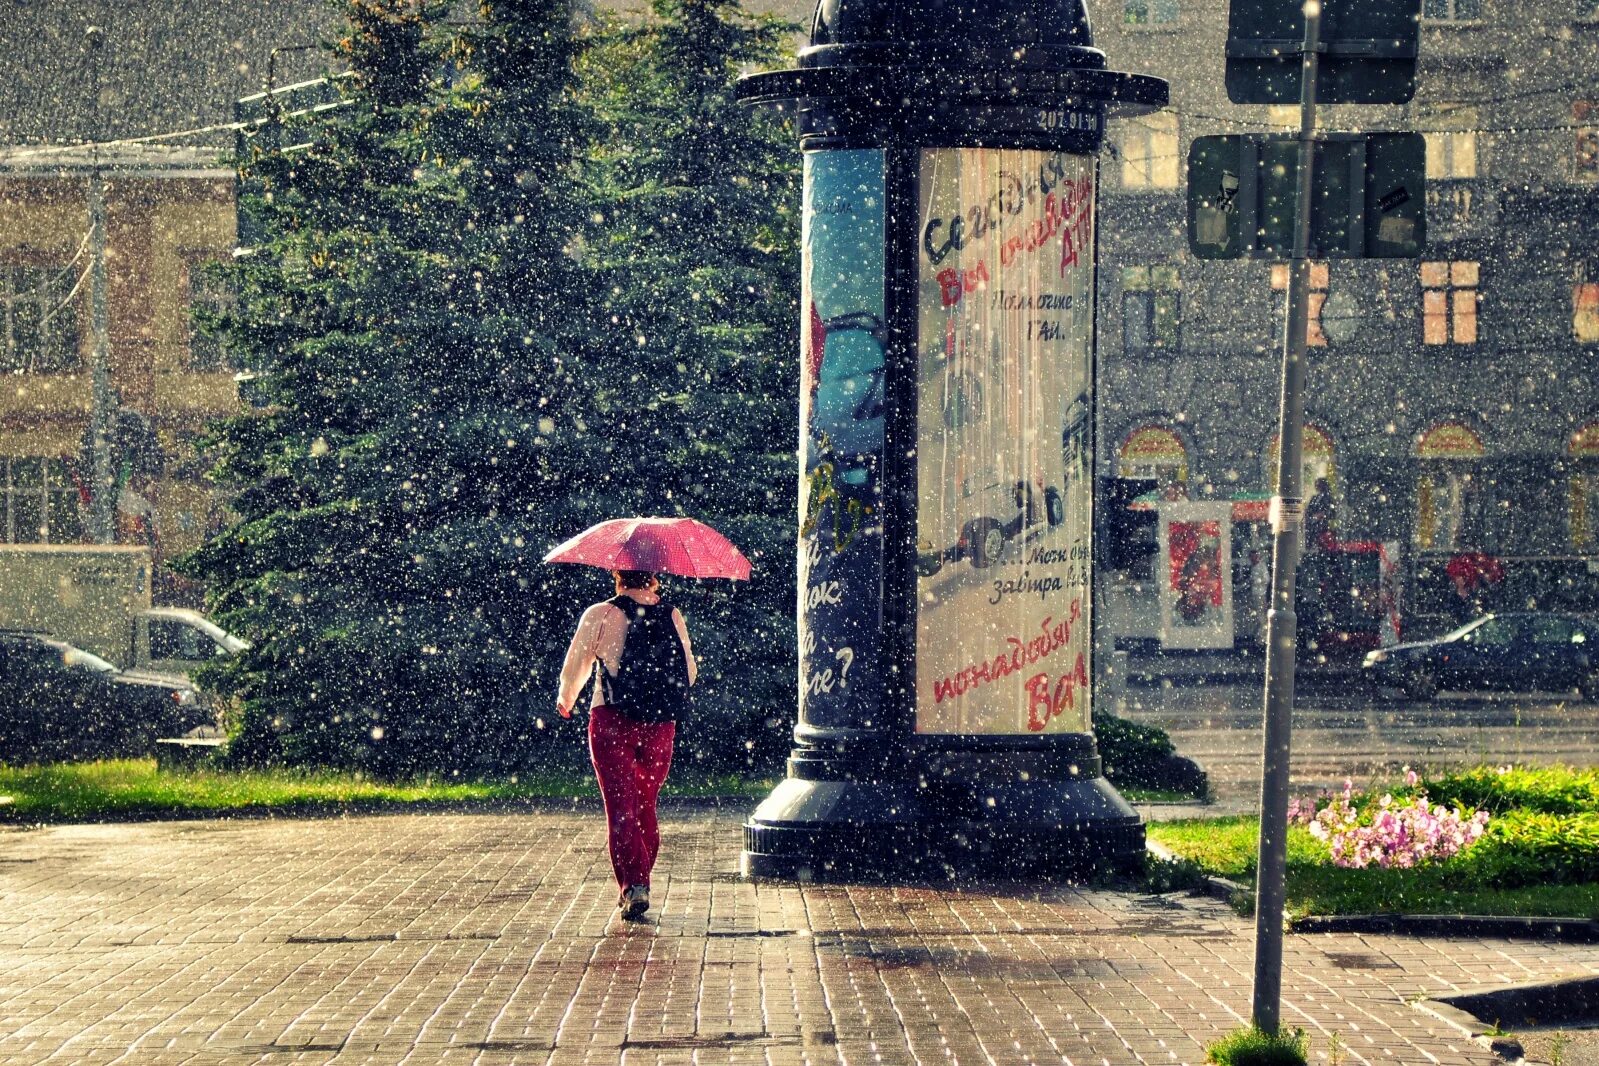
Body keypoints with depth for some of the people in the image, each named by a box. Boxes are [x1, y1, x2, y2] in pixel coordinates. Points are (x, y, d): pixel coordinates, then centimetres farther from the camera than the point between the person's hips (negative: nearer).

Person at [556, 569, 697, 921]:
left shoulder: (599, 616, -5)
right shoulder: (673, 617, 4)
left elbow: (573, 669, 1)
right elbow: (690, 673, 12)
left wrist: (566, 700, 22)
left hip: (612, 721, -3)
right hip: (660, 725, 3)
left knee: (621, 807, -3)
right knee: (646, 806, 16)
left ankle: (633, 885, -17)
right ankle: (640, 883, 21)